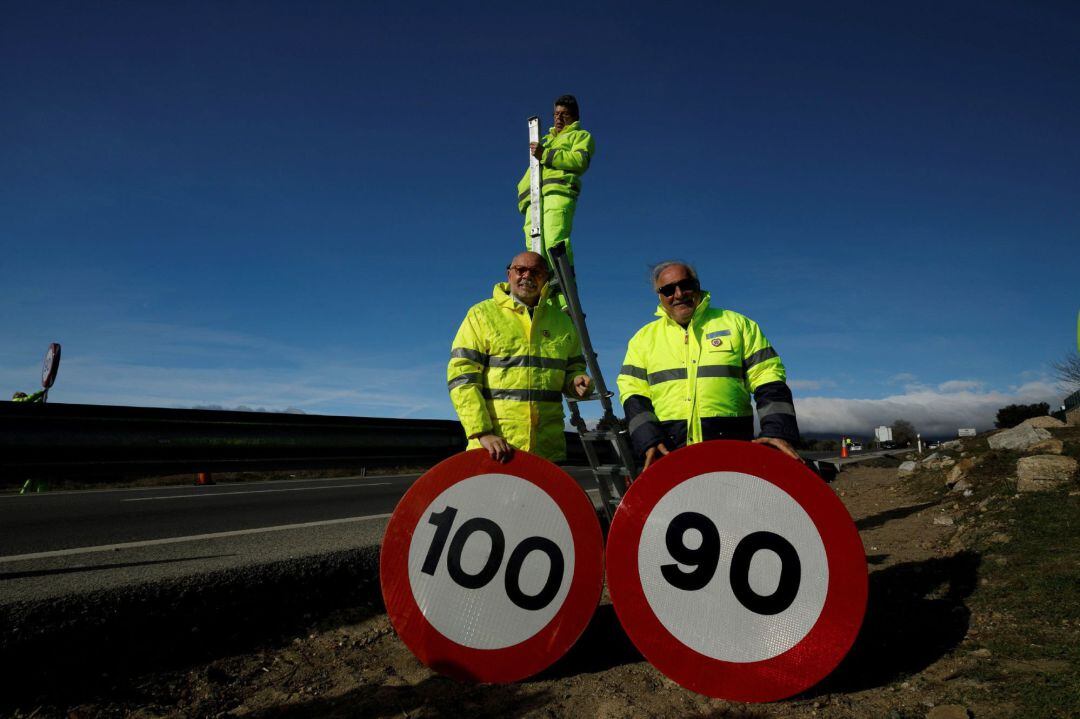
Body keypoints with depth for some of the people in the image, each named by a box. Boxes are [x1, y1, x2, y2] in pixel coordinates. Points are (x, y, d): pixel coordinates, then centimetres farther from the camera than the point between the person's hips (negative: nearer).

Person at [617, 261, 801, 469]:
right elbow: (633, 394, 7)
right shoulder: (644, 338, 13)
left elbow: (768, 382, 6)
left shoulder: (737, 324, 11)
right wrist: (649, 441, -7)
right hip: (668, 452, 1)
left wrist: (778, 432, -8)